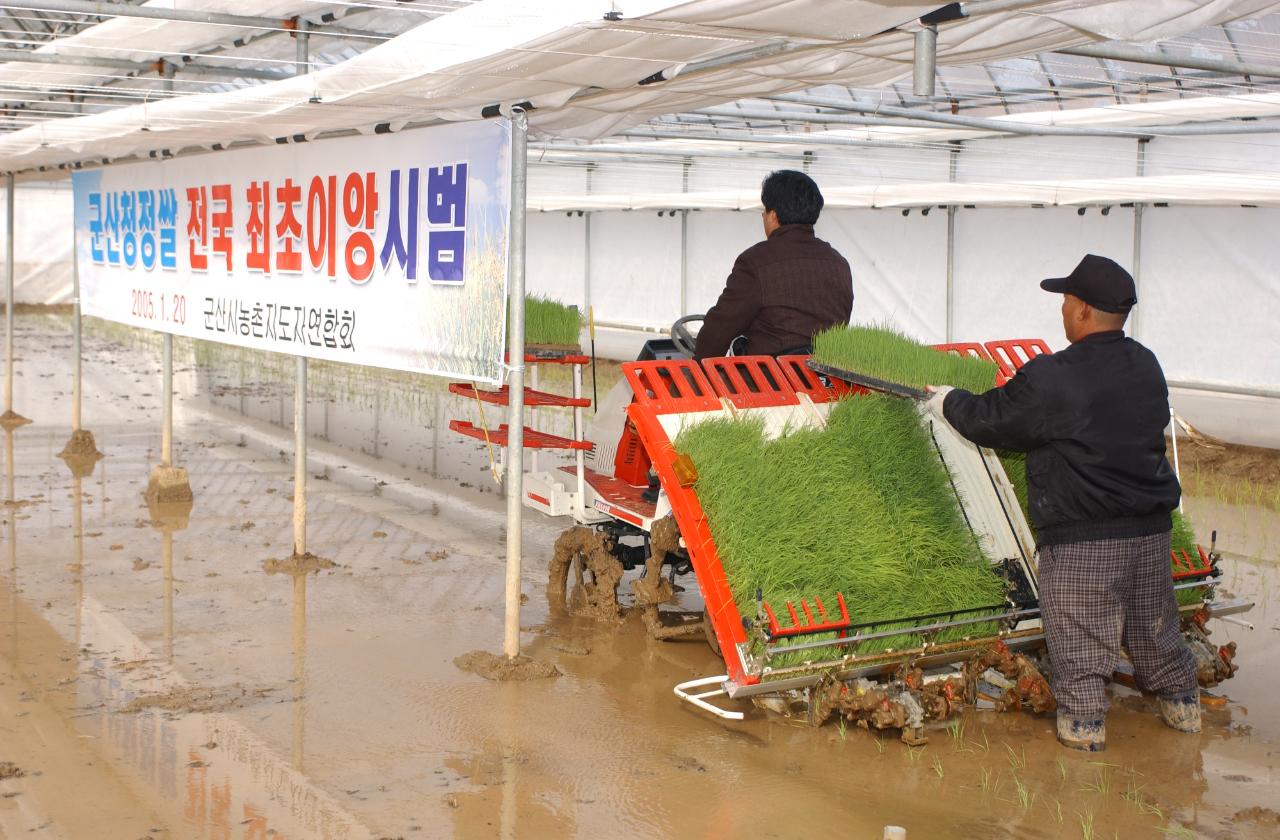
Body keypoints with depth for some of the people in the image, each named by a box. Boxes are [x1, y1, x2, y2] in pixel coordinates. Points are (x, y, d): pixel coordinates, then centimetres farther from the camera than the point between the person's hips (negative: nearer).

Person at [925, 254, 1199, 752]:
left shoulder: (1051, 379, -19)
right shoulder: (1147, 366, 4)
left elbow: (991, 421, -7)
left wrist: (949, 401, 14)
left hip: (1082, 540, -6)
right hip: (1150, 529, 7)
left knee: (1079, 636, 6)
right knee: (1155, 627, 21)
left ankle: (1083, 724, 13)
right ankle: (1183, 706, 33)